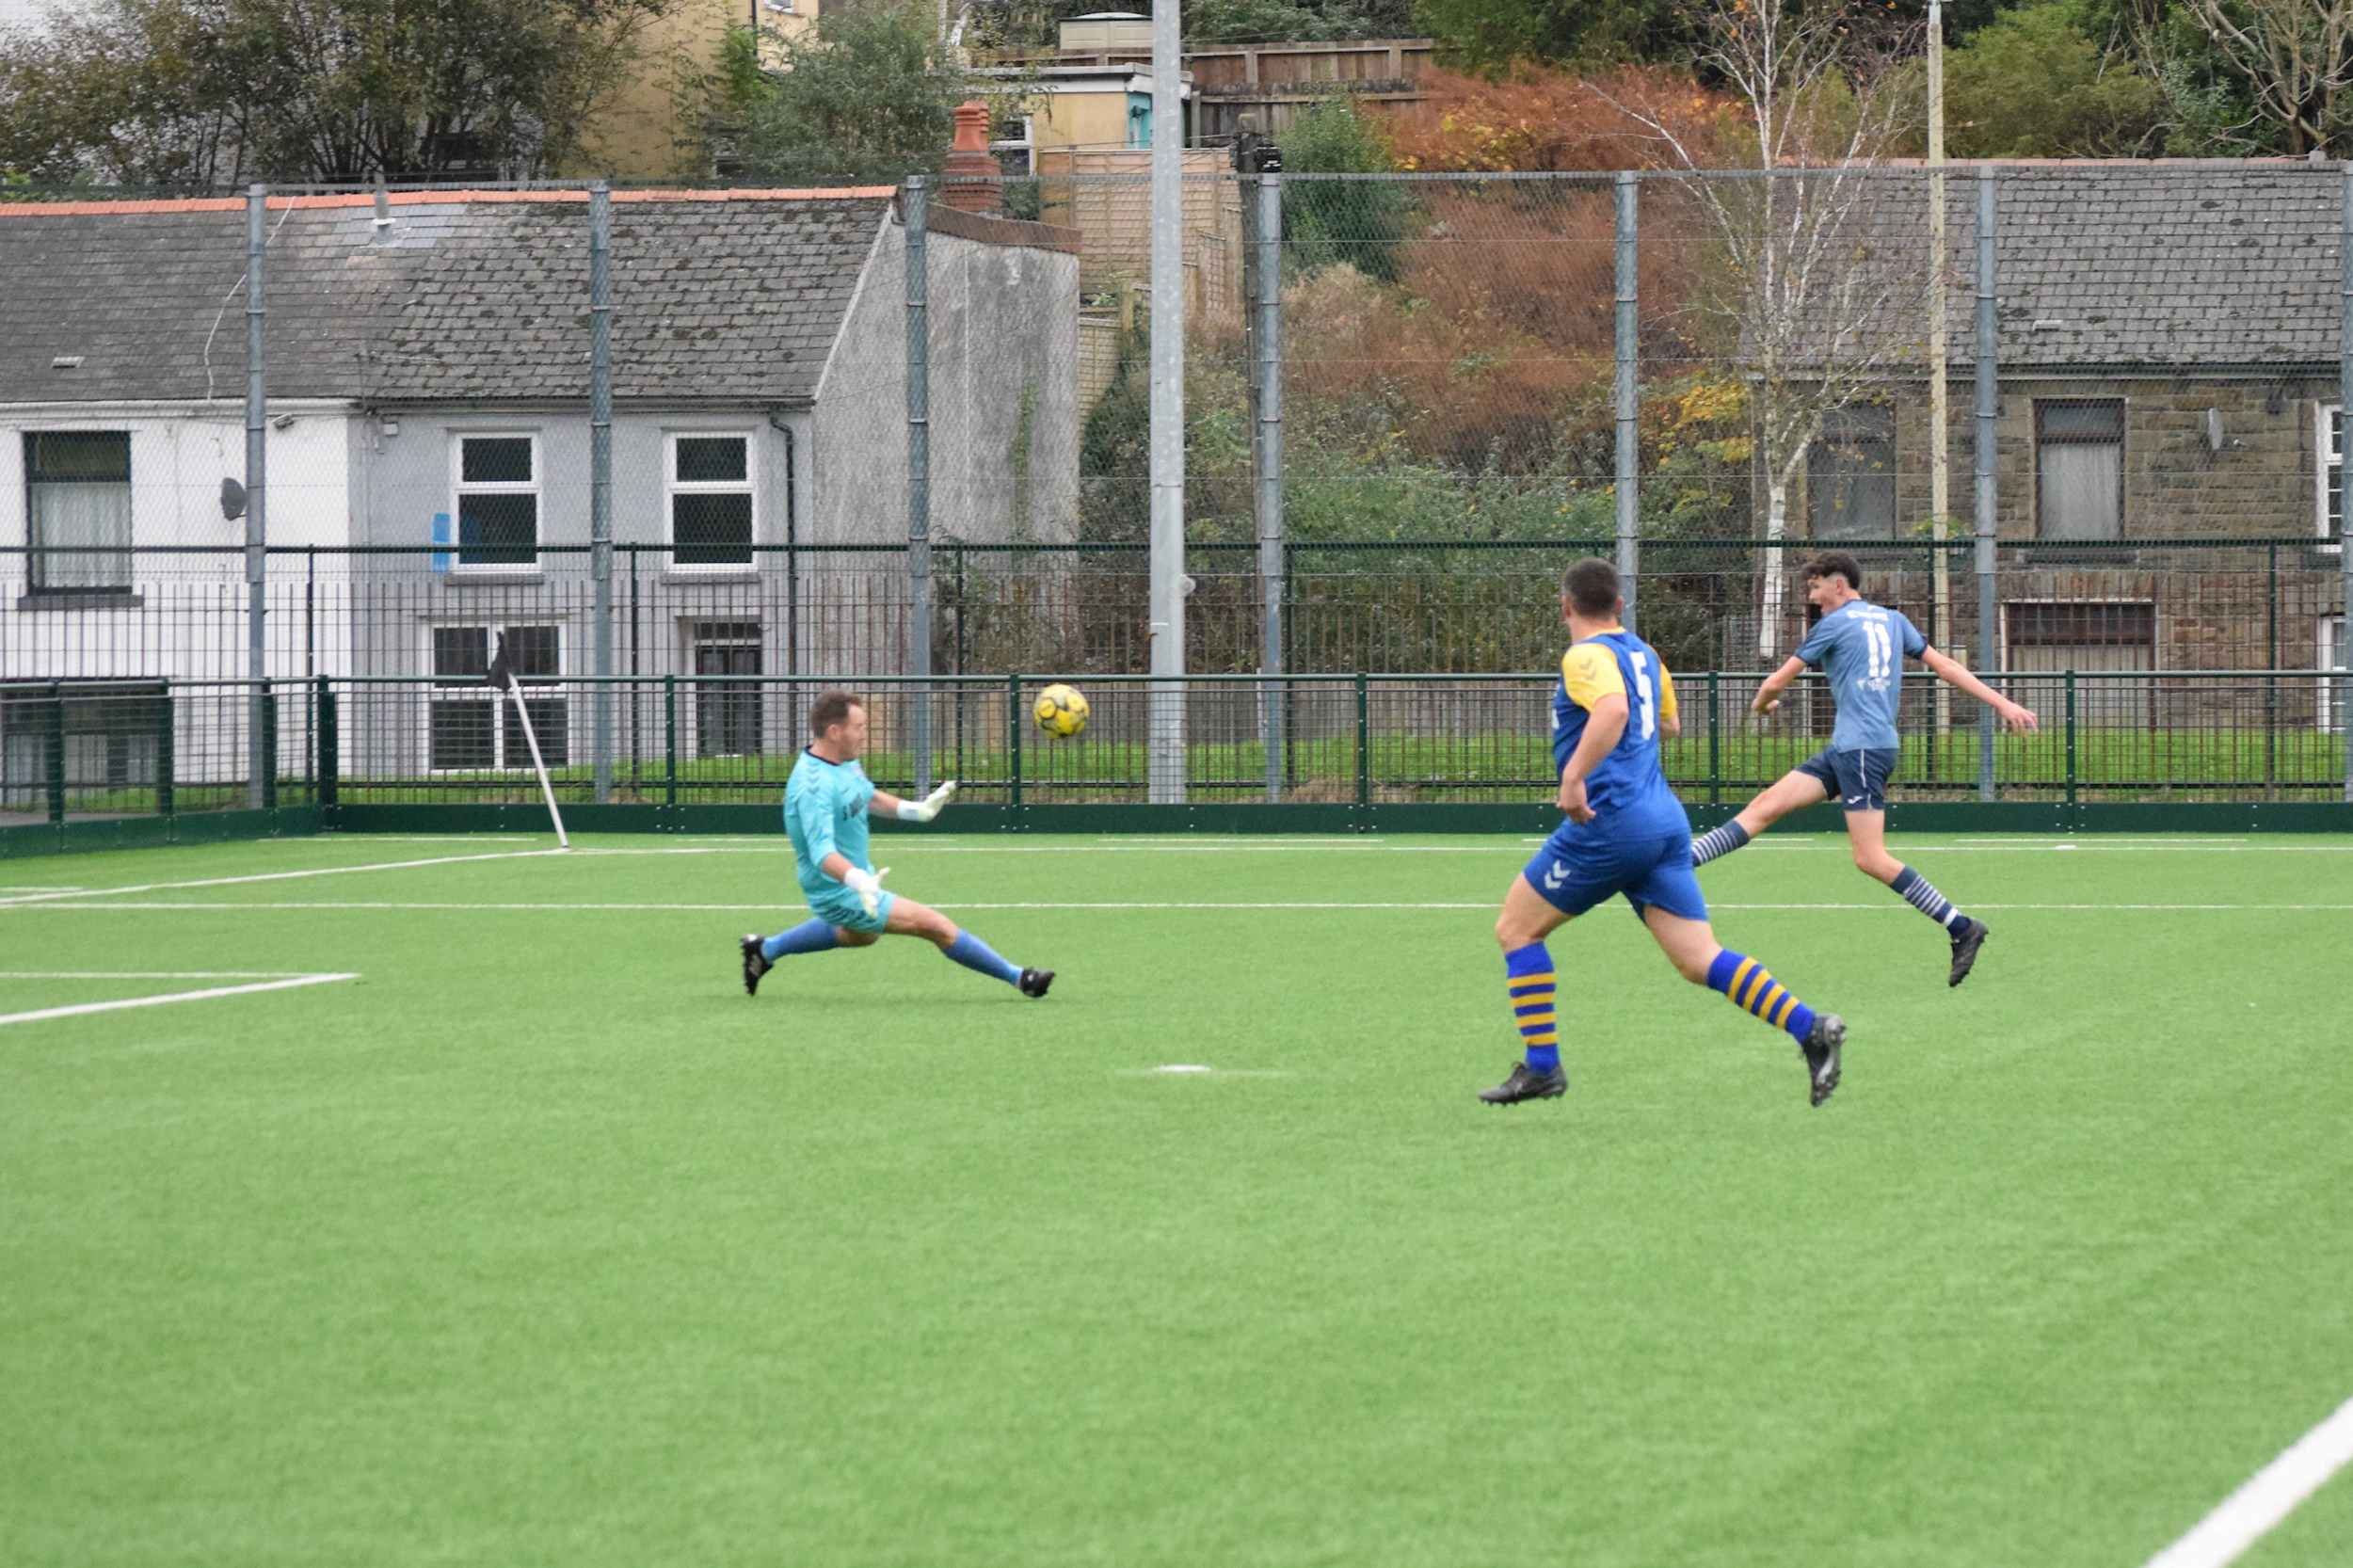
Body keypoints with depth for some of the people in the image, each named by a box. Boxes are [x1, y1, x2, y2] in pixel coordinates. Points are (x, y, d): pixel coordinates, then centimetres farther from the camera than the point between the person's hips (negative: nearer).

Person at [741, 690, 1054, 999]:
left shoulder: (846, 762, 0)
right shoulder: (814, 785, -31)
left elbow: (867, 797, 21)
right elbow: (822, 852, -40)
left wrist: (917, 810, 20)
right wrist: (859, 881, -56)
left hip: (856, 880, 11)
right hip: (839, 893, -11)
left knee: (860, 934, 40)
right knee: (936, 926, -12)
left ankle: (766, 949, 48)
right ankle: (1016, 977, -1)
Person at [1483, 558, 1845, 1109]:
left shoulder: (1586, 656, -8)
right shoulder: (1642, 654, 18)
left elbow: (1613, 709, -30)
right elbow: (1668, 723, 34)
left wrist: (1574, 776, -30)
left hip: (1609, 822, -8)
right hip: (1665, 823, 8)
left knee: (1516, 929, 8)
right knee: (1700, 962, 2)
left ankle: (1542, 1066, 3)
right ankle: (1810, 1028, -15)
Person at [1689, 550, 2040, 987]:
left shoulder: (1836, 623, -4)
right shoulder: (1892, 620, 17)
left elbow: (1777, 682, 3)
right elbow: (1946, 667, 14)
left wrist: (1761, 703, 25)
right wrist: (2003, 703, 15)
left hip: (1862, 748, -9)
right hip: (1847, 748, 9)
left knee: (1870, 859, -13)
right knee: (1766, 805, 4)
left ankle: (1962, 929, -12)